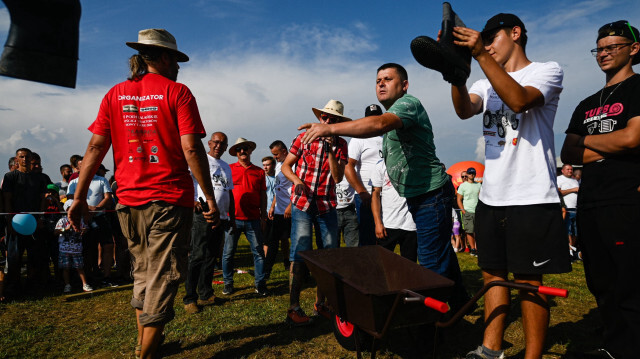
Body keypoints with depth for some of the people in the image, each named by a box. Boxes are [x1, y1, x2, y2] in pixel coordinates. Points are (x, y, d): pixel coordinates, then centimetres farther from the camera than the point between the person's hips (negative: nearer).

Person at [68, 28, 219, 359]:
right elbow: (191, 149, -12)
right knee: (162, 277, 3)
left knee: (142, 273, 20)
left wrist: (79, 197, 9)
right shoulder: (177, 92, -4)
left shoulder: (115, 94, 9)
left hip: (129, 199, 6)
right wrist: (210, 197, -8)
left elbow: (95, 148, 5)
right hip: (170, 199, -5)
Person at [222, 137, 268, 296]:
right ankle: (228, 283, 20)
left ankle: (260, 284, 12)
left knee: (258, 252, 2)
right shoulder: (229, 169, 6)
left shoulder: (259, 171, 11)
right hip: (233, 218, -1)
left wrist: (263, 216, 8)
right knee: (228, 252, 5)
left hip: (253, 219, 1)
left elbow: (263, 195, 13)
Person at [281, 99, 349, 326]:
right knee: (300, 254, -8)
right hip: (302, 204, -3)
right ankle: (293, 308, -2)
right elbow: (286, 166, 5)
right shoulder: (304, 138, 2)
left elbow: (337, 177, -5)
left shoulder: (341, 145, 6)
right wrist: (297, 180, -14)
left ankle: (320, 303, 18)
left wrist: (330, 150, -14)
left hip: (327, 205, 3)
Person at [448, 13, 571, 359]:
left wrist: (481, 54, -21)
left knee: (529, 279, -1)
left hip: (532, 199, -6)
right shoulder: (488, 83, 19)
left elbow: (519, 100, -20)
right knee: (493, 272, 10)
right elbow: (464, 110, -3)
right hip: (491, 197, 6)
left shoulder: (547, 70, 3)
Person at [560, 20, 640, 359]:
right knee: (602, 287, 14)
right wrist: (607, 151, -5)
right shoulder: (587, 105, 19)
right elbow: (567, 154, 12)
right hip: (589, 203, 7)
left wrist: (585, 140, 1)